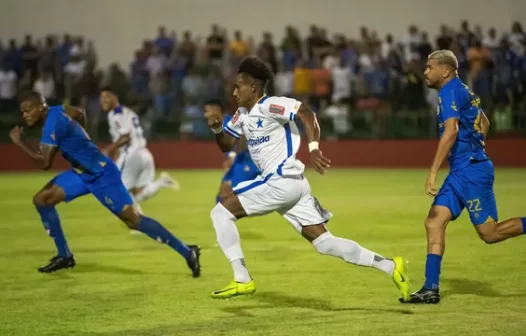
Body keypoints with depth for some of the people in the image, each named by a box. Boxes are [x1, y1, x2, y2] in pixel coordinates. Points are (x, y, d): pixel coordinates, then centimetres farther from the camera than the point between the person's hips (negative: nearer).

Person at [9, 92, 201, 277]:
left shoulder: (52, 123, -24)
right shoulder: (55, 111, 3)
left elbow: (44, 163, -26)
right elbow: (80, 113, 23)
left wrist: (19, 142, -18)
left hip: (101, 173, -10)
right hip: (82, 172, 10)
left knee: (133, 220, -10)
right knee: (41, 199, 4)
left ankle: (187, 252, -4)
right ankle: (64, 256, 10)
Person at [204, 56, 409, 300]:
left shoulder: (268, 105, -11)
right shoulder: (243, 114, 17)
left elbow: (306, 113, -24)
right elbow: (226, 145, 25)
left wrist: (313, 148, -34)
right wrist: (216, 128, 4)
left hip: (282, 181, -10)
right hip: (283, 184, 10)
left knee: (221, 211, -7)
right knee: (324, 243, 5)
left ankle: (242, 280, -8)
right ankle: (391, 266, 5)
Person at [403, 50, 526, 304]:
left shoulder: (450, 91, -13)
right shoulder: (463, 91, 17)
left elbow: (451, 131, -25)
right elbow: (484, 124, 28)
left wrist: (433, 172, -28)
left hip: (471, 170, -10)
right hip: (462, 171, 10)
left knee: (489, 232, -7)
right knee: (434, 222, 1)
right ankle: (431, 288, -2)